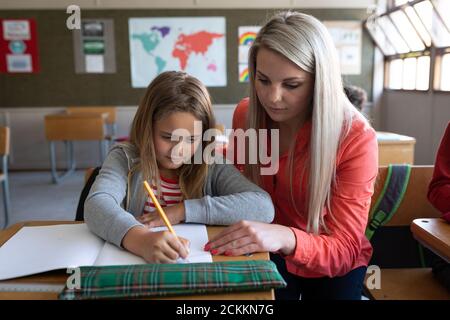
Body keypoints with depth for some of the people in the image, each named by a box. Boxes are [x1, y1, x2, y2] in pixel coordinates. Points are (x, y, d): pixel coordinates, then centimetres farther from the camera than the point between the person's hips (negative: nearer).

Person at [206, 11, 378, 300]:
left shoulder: (356, 137, -25)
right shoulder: (245, 115, -12)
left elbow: (344, 249, -26)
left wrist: (285, 238, -45)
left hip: (333, 266, -1)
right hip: (264, 254, 2)